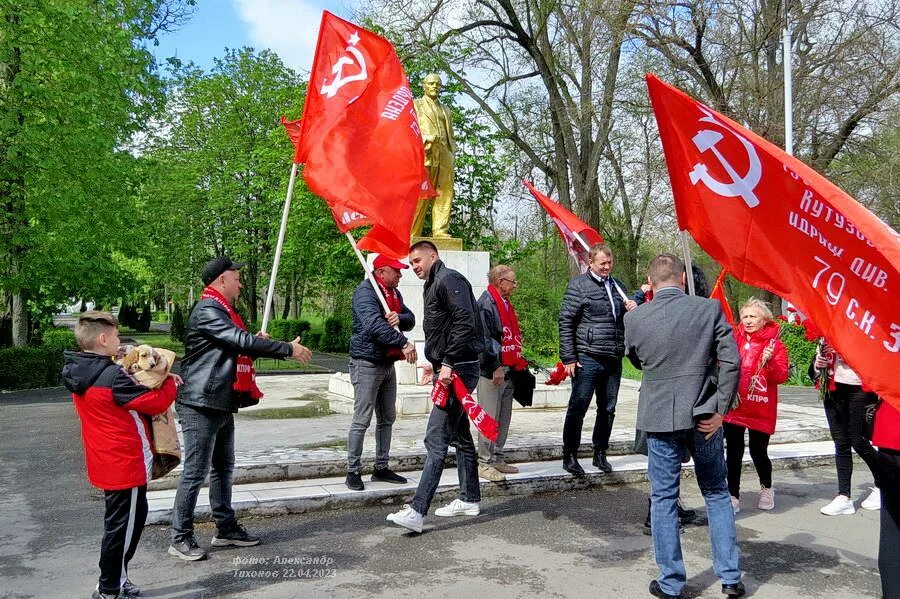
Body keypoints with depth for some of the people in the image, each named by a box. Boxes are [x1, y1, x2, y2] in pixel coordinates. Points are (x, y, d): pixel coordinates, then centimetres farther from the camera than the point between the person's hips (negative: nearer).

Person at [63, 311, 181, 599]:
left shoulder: (81, 374, 4)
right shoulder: (113, 376, -24)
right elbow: (157, 402, -19)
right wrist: (170, 382, -2)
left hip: (107, 464, 9)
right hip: (126, 465, -9)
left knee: (134, 517, 22)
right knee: (123, 527, 5)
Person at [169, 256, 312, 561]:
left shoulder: (222, 310, 18)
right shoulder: (208, 310, -16)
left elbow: (236, 346, 22)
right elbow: (243, 341, -26)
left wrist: (255, 342, 3)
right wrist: (288, 349, -20)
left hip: (222, 404, 11)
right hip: (201, 405, -11)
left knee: (223, 468, 16)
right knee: (195, 472, -3)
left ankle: (226, 528, 26)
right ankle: (180, 538, 8)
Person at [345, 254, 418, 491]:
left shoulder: (394, 292, 15)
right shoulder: (365, 292, -14)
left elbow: (411, 319, 10)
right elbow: (374, 324, -28)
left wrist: (399, 317, -13)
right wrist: (403, 343, -33)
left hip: (387, 363, 9)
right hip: (367, 363, -9)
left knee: (387, 418, 13)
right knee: (362, 420, -5)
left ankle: (381, 467, 23)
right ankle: (353, 471, 4)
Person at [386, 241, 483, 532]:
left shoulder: (448, 279, -11)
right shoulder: (433, 285, 21)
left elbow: (465, 322, -22)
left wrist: (448, 363, -24)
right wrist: (437, 364, 15)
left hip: (458, 368, -11)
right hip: (451, 368, 11)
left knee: (436, 440, -14)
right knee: (461, 435, 17)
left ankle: (417, 511, -15)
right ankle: (469, 500, 28)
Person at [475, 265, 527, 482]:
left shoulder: (506, 304, 18)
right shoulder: (486, 303, -13)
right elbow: (485, 338, -19)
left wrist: (519, 362, 17)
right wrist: (495, 366, -21)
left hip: (506, 370, 10)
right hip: (491, 371, -10)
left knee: (504, 417, 15)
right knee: (490, 418, -5)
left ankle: (497, 459, 25)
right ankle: (484, 464, 3)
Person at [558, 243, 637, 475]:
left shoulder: (616, 286, 16)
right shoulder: (579, 285, -4)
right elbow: (566, 322, -7)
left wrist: (633, 310, 3)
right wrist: (568, 358, -12)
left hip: (614, 359, 6)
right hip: (588, 358, -6)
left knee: (608, 409, 12)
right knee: (578, 408, -1)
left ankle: (600, 454, 25)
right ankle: (569, 456, 11)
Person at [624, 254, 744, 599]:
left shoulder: (634, 318, -5)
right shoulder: (709, 309, -6)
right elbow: (731, 361, -8)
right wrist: (719, 410, -2)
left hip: (659, 418, -1)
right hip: (702, 416, 1)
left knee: (663, 499, 10)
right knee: (716, 494, 17)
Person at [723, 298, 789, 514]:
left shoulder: (775, 344, -2)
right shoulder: (735, 339, 5)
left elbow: (782, 376, -8)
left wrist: (770, 361, -24)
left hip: (761, 409, -2)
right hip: (733, 405, 2)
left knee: (758, 451, 5)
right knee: (733, 452, 3)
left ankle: (766, 488, 33)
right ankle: (733, 496, 12)